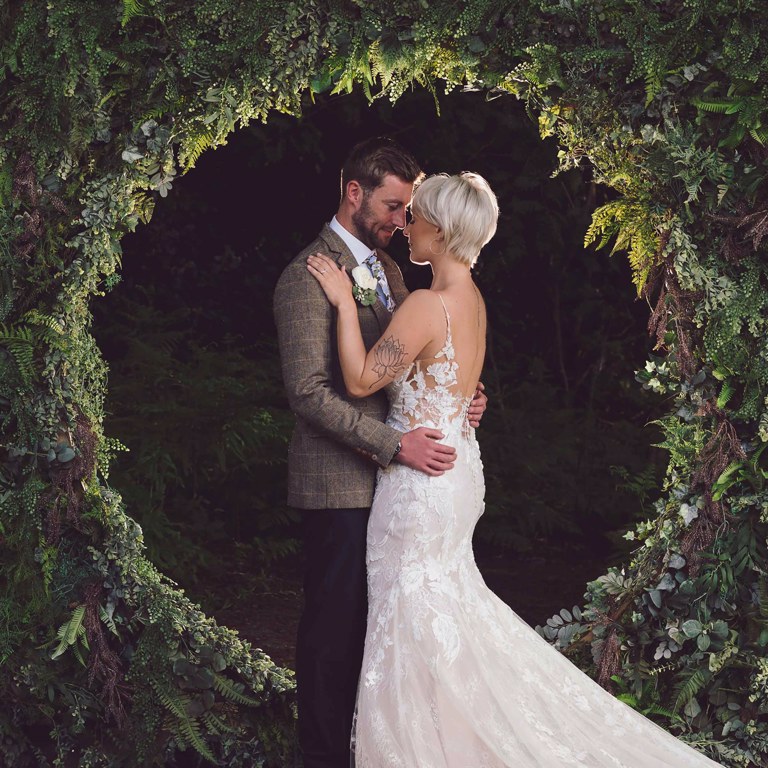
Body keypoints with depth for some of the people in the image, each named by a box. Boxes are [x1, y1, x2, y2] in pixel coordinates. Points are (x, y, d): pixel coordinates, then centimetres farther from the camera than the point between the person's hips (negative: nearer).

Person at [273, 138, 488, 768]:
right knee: (336, 621, 1)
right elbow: (310, 391, -19)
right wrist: (395, 445, -23)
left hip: (388, 477, 8)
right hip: (341, 482, -8)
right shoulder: (309, 276, -14)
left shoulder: (385, 267, 14)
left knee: (374, 616, 11)